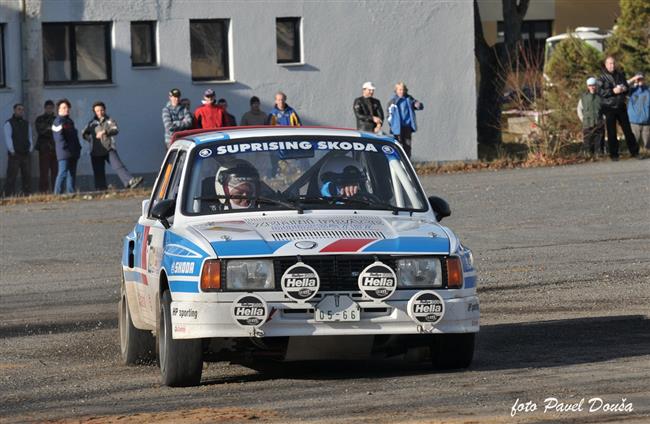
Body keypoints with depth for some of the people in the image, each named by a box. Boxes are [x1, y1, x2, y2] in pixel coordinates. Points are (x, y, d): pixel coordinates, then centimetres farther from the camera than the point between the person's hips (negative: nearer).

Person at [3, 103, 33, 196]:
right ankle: (9, 195, -9)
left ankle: (27, 195, 7)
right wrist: (12, 150, -14)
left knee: (27, 176, 3)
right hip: (14, 155, -5)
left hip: (26, 154, 5)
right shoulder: (9, 123, 2)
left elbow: (30, 137, 18)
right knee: (11, 176, -8)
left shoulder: (26, 124, 19)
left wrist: (30, 149, 3)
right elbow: (8, 138, -6)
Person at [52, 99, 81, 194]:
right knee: (63, 172, -14)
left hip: (73, 153, 9)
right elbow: (59, 136, -15)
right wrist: (65, 146, -20)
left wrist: (78, 147, 15)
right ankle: (57, 193, -15)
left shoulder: (70, 121, 22)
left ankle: (71, 193, 11)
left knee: (72, 173, 8)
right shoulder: (58, 121, -6)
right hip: (64, 153, -9)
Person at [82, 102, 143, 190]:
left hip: (109, 150, -2)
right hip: (96, 152, 3)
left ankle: (130, 181, -33)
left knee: (118, 166, -18)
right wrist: (91, 140, 10)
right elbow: (84, 134, 26)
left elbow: (115, 130, -15)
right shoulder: (92, 123, 12)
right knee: (98, 173, 2)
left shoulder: (110, 121, 5)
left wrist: (105, 132, -32)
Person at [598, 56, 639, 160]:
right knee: (611, 132, 1)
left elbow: (627, 87, 17)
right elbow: (600, 92, -14)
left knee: (627, 129, 8)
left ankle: (634, 151, 15)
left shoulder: (620, 75, 8)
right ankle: (614, 154, 7)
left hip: (621, 107, 4)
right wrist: (613, 91, -22)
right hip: (609, 108, -4)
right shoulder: (602, 77, -5)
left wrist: (624, 88, -6)